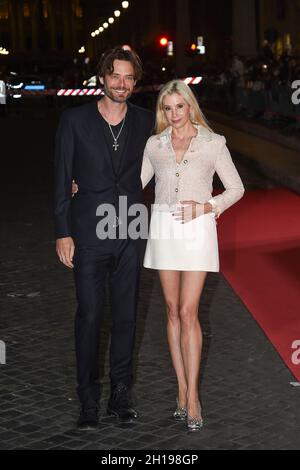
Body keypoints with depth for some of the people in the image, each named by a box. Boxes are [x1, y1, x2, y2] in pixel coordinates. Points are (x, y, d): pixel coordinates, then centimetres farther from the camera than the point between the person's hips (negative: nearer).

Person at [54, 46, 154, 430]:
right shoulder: (75, 121, -2)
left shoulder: (145, 122, 4)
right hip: (88, 234, -2)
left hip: (130, 234, 2)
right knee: (89, 315, 0)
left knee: (125, 316, 8)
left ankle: (121, 395, 20)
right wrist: (62, 233, -4)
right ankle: (88, 401, 11)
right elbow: (62, 180, 0)